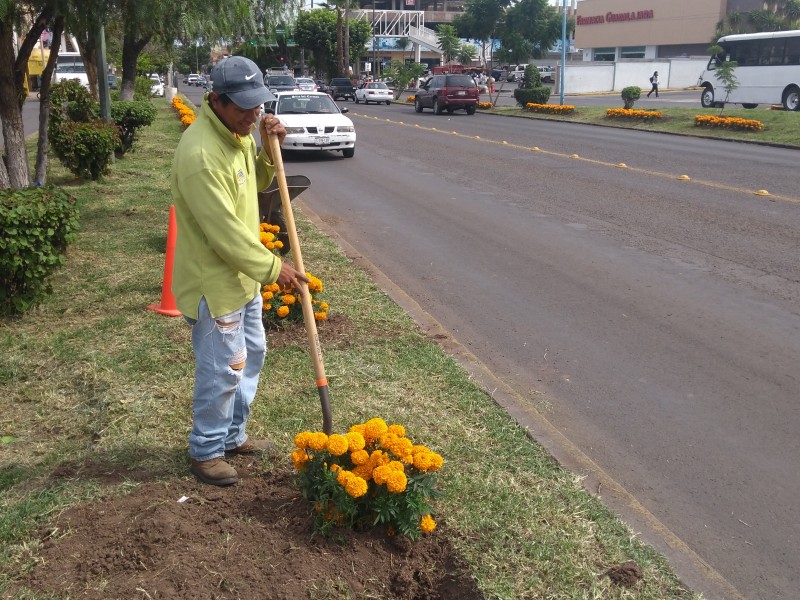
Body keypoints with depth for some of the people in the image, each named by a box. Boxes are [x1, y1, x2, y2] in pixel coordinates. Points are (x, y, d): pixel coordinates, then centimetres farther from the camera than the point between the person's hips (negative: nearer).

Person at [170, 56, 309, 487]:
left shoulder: (238, 132, 3)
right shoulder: (199, 153, -27)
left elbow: (256, 183, 17)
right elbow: (225, 231, -27)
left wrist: (268, 149, -2)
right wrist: (272, 268, -19)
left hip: (242, 274, 10)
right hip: (213, 281, -10)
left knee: (251, 355, 20)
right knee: (222, 371, 1)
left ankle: (233, 436, 37)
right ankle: (205, 451, 22)